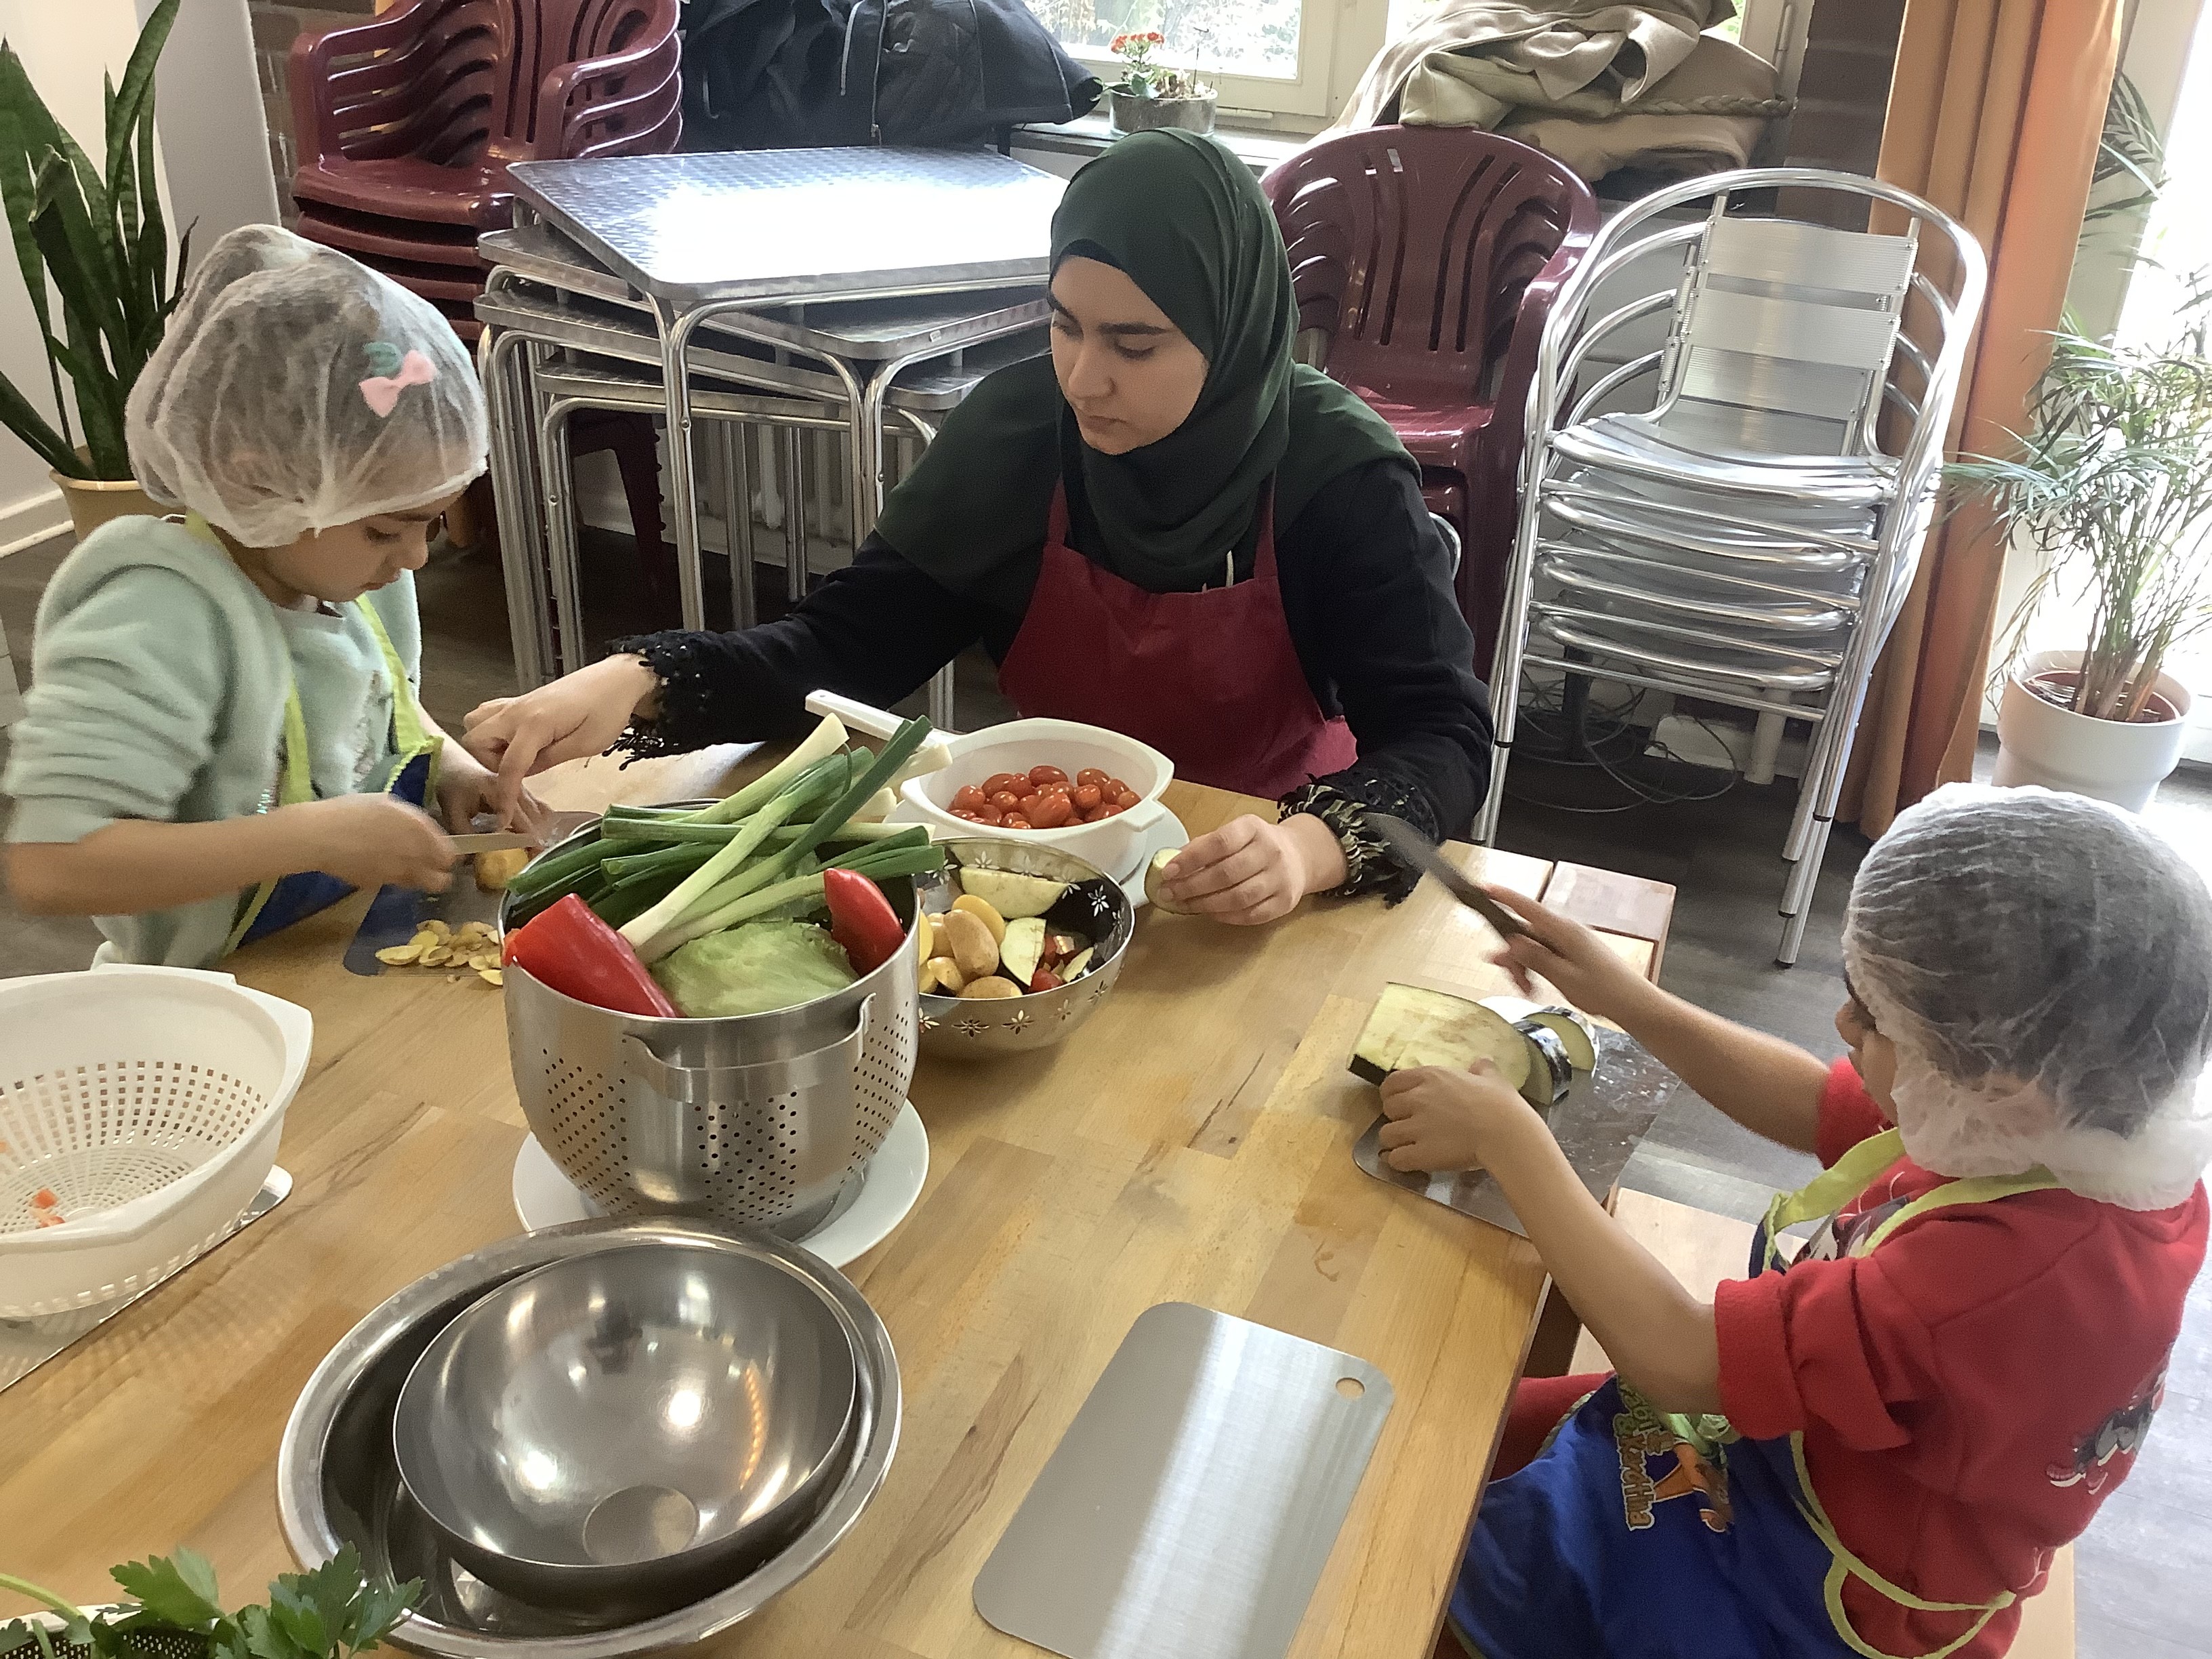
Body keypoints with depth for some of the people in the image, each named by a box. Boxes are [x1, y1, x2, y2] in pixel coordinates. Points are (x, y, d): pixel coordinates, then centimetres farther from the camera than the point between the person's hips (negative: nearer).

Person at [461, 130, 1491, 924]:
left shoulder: (1339, 475, -17)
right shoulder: (1017, 427, -9)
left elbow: (1440, 733, -20)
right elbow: (854, 637, -11)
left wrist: (1311, 846, -42)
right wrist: (636, 683, -28)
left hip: (1256, 887, -3)